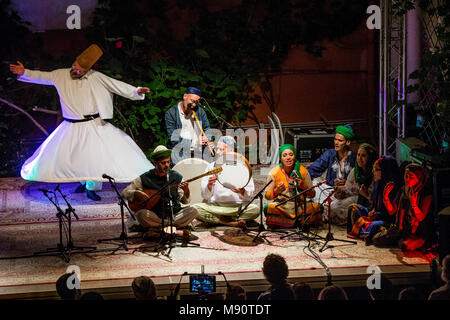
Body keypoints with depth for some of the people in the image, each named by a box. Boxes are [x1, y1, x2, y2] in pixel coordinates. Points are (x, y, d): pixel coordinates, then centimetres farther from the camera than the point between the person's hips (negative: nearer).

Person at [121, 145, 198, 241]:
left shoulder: (176, 177, 4)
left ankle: (155, 228, -25)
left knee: (193, 211, -23)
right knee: (141, 214, -32)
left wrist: (186, 190, -16)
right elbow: (124, 193, 2)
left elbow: (185, 201, 5)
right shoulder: (144, 179, 0)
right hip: (154, 216, -1)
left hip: (174, 215, 2)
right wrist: (136, 193, -18)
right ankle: (180, 231, -27)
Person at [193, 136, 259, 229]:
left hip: (237, 207, -1)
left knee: (255, 209, -29)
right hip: (214, 206, 1)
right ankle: (232, 223, -22)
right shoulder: (211, 167, 8)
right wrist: (209, 186, -19)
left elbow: (250, 191, 1)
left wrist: (242, 191, -20)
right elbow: (205, 196, 3)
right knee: (194, 208, -27)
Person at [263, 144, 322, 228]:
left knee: (318, 207, -24)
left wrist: (304, 187, -16)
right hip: (281, 207, -2)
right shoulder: (274, 173, -3)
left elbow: (312, 195, 4)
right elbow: (267, 196, -2)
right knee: (268, 208, -33)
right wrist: (276, 191, -22)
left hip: (300, 207, 2)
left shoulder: (303, 171, 0)